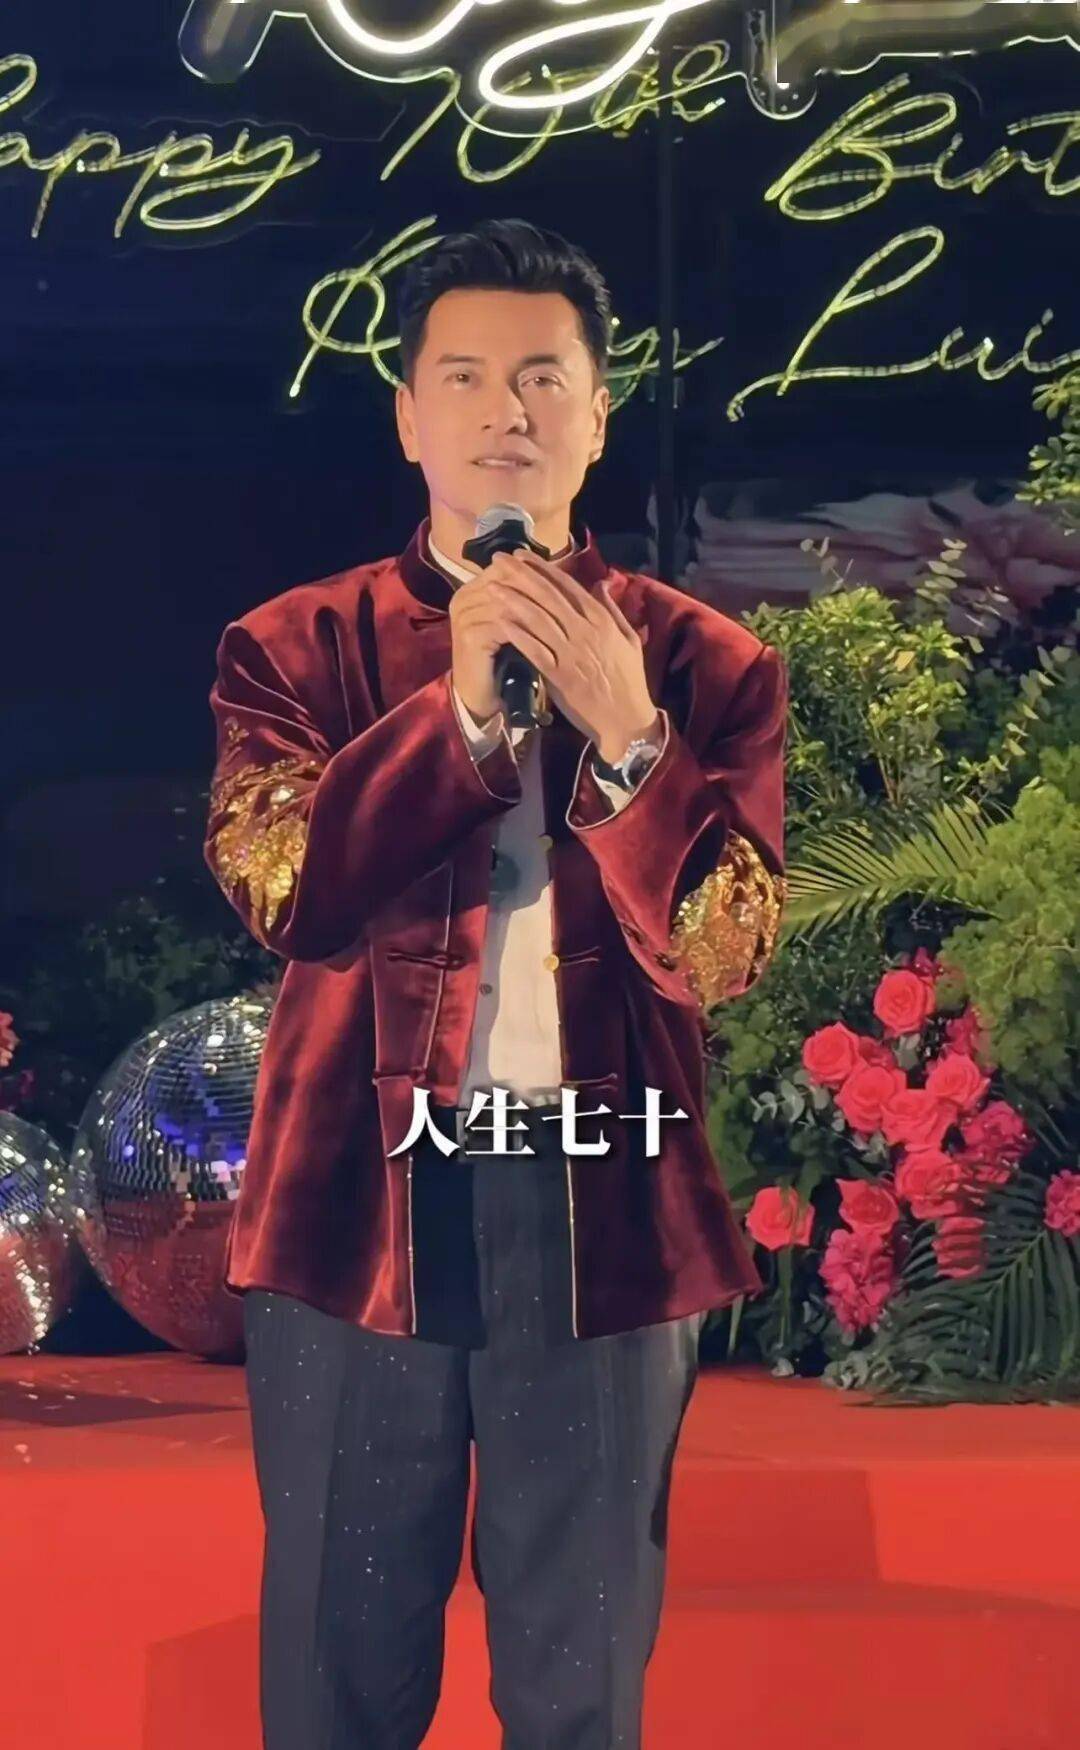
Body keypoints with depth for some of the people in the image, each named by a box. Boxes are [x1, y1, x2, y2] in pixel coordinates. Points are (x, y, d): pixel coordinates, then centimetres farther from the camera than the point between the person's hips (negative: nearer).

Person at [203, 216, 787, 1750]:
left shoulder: (704, 664, 4)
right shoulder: (298, 646, 5)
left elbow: (720, 952, -5)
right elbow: (279, 889, -10)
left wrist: (623, 729, -17)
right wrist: (459, 708, -18)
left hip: (600, 1203, 0)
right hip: (361, 1197, 0)